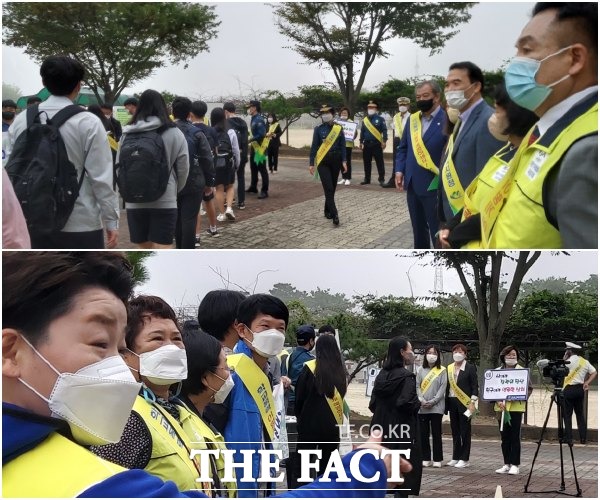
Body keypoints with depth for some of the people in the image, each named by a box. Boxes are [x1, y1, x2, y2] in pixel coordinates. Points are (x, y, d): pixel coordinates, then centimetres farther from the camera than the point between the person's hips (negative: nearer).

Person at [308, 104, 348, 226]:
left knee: (332, 188, 11)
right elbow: (314, 146, 0)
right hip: (323, 162, -2)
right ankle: (334, 215, -17)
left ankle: (328, 211, 28)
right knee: (328, 188, -12)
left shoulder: (339, 128, 2)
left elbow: (343, 146, 4)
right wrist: (311, 163, -2)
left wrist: (344, 161, -3)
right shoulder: (318, 129, -2)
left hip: (335, 162, 2)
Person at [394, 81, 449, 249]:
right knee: (418, 229, 18)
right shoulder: (412, 119, 11)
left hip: (433, 186, -7)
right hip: (413, 184, 7)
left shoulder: (447, 120, -11)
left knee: (437, 231, 1)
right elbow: (403, 147, 17)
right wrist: (399, 170, 5)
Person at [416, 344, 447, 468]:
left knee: (436, 434, 0)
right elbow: (417, 386, 5)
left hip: (436, 407, -3)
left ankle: (437, 459, 6)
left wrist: (432, 402, -12)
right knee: (423, 434, 3)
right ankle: (426, 459, 10)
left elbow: (443, 388, -4)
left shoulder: (442, 370, 2)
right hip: (422, 407, 3)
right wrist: (422, 400, -10)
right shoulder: (421, 370, 9)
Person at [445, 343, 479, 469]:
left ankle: (464, 459, 1)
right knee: (455, 431, 9)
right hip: (452, 402, 5)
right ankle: (456, 458, 15)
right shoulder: (449, 368, 12)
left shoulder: (470, 368, -1)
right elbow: (447, 386, 13)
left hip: (464, 402, -5)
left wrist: (472, 402, -12)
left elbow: (475, 386, -4)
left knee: (465, 431, -1)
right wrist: (446, 402, 6)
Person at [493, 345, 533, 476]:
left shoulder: (522, 371, 1)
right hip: (501, 407, 3)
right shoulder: (497, 371, 8)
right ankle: (507, 464, 14)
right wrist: (498, 401, -9)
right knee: (505, 437, 8)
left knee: (515, 437, -4)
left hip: (516, 407, -3)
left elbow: (529, 388, 0)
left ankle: (514, 465, 0)